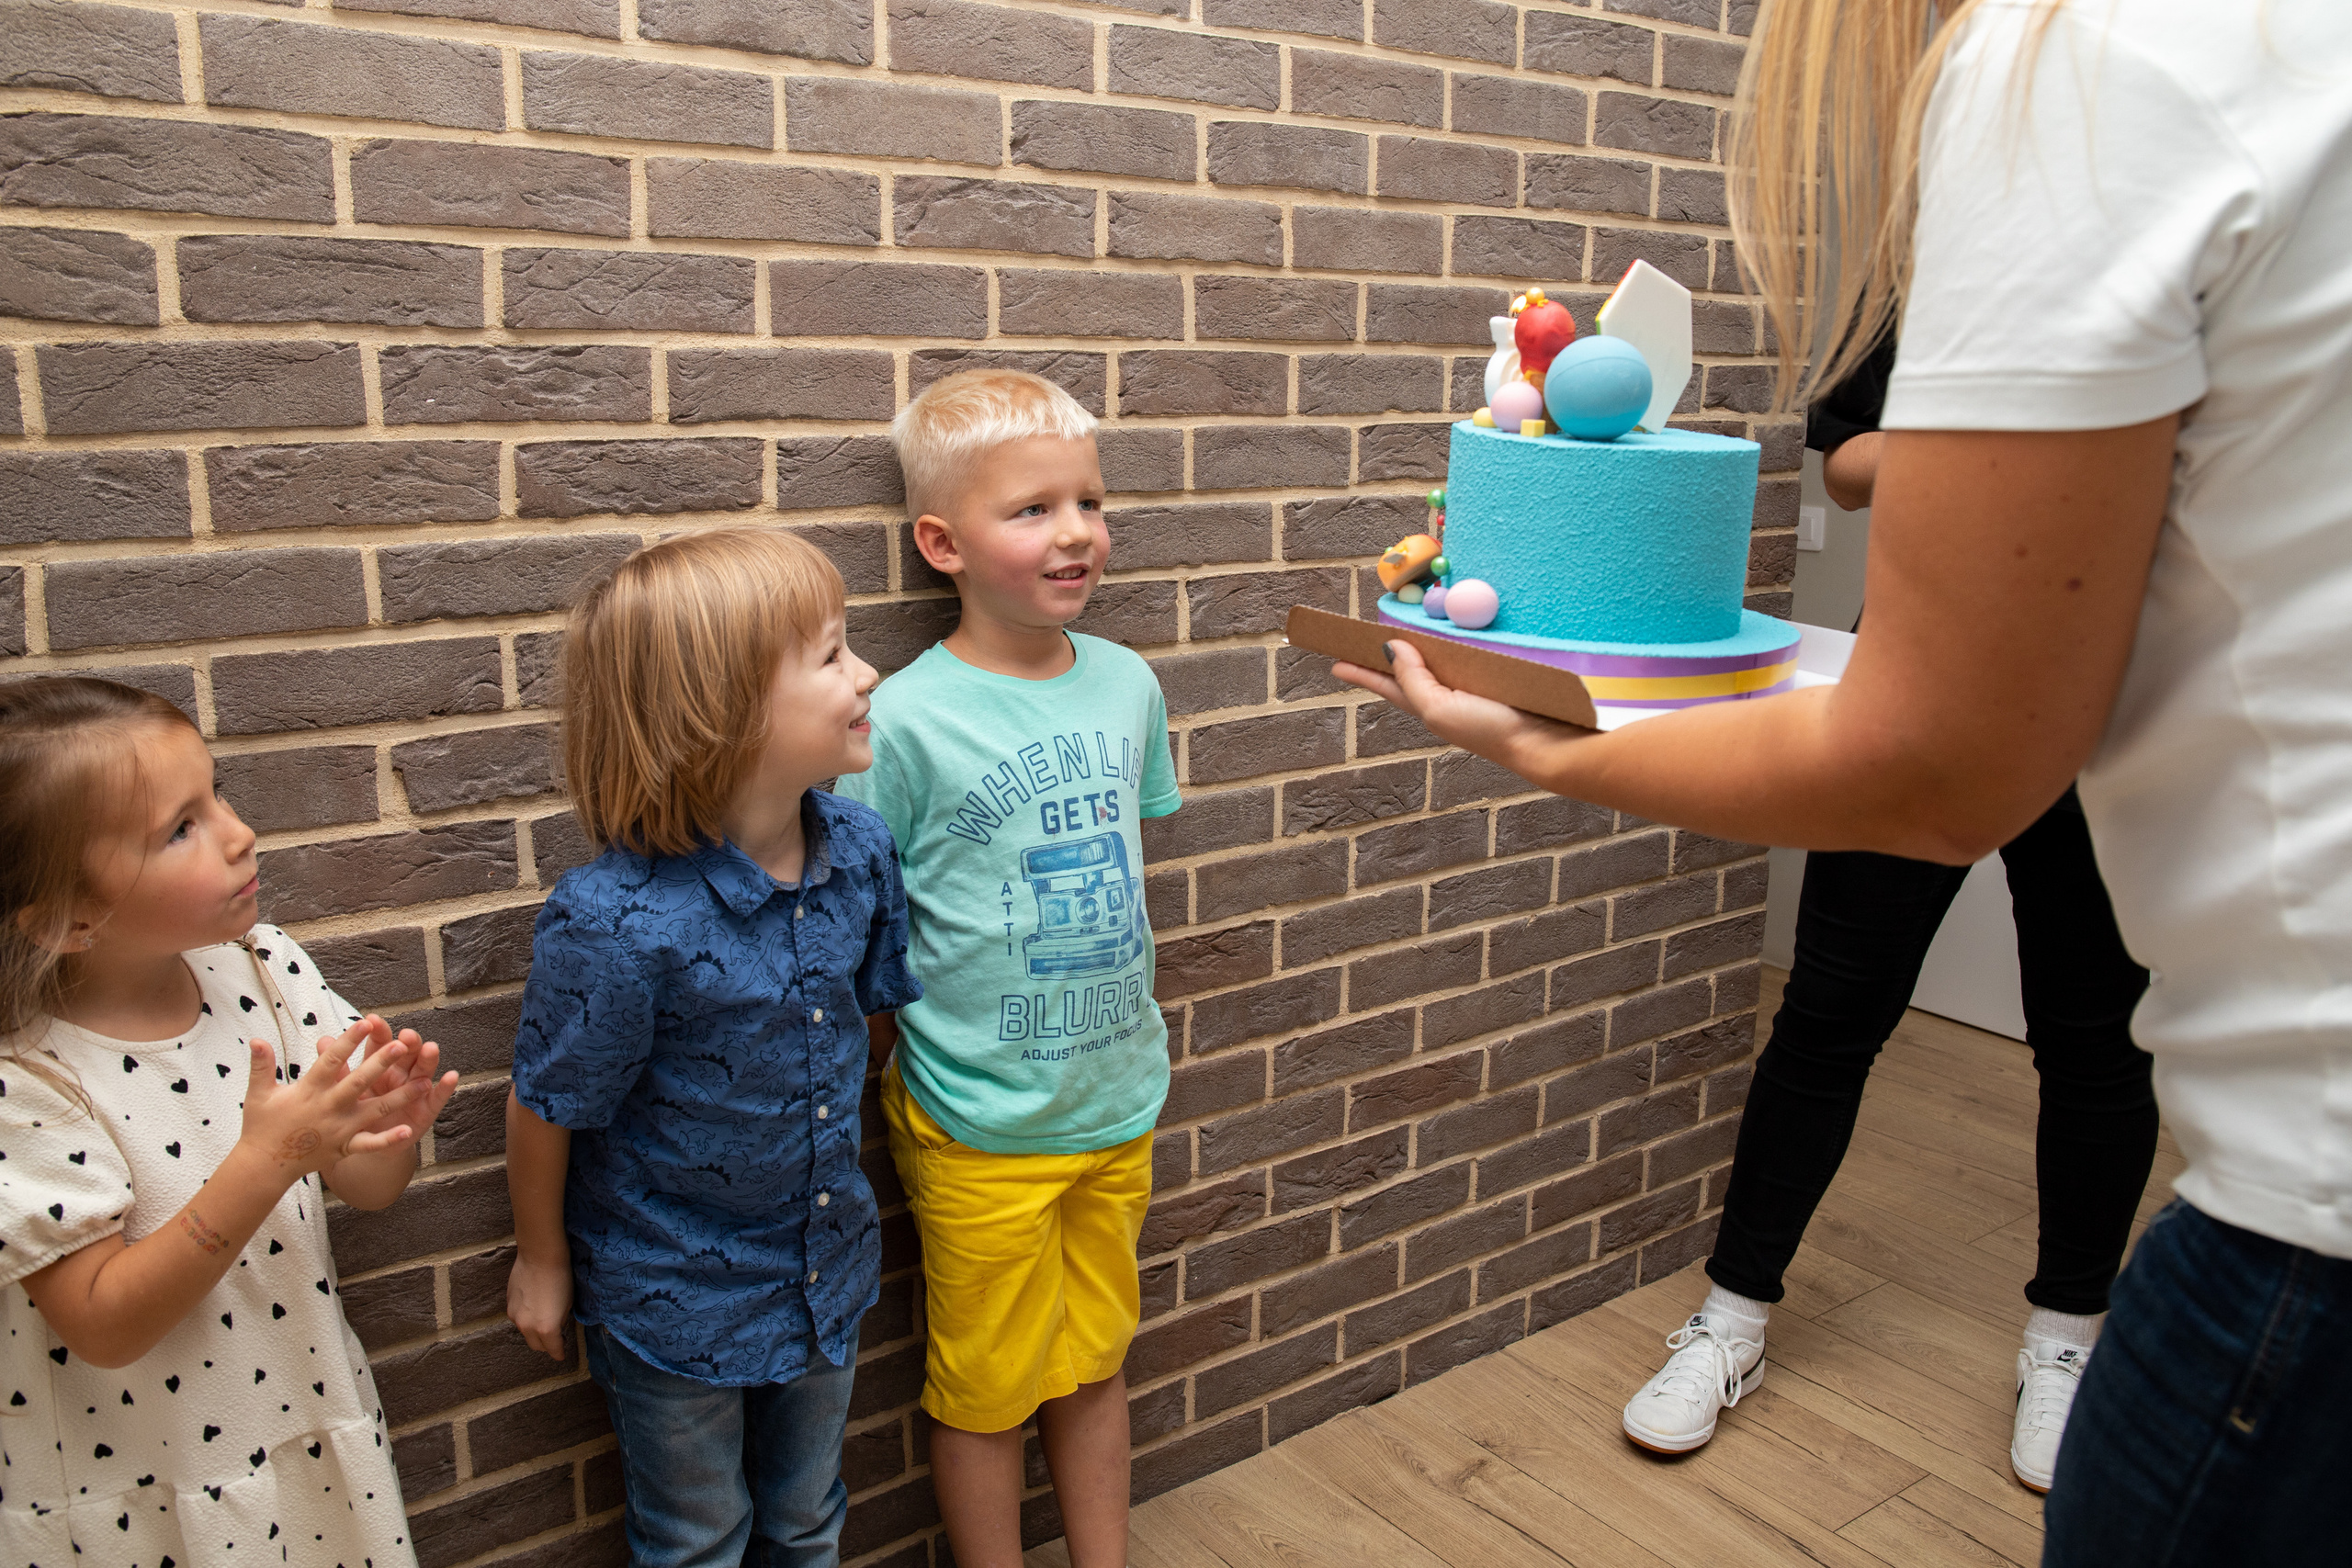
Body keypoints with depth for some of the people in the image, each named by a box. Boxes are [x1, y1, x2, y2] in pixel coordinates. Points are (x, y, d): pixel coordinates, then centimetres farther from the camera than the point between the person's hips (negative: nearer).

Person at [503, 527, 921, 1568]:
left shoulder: (861, 847, -15)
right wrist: (541, 1263, -1)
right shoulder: (616, 921, -32)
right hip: (675, 1300, -4)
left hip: (827, 1272, 5)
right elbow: (546, 1107, -17)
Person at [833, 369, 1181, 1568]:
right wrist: (908, 1096, -6)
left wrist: (1132, 1055, 11)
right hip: (980, 1129, -4)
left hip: (1119, 1102, 5)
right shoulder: (905, 719, -19)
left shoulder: (1127, 683, -4)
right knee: (986, 1390, 15)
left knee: (1095, 1366, 22)